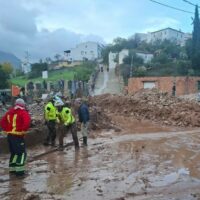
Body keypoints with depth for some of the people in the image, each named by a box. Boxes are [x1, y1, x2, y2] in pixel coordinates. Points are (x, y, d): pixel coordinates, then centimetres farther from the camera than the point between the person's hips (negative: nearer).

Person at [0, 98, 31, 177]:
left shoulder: (9, 112, 14)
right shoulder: (23, 112, -9)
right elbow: (27, 122, -26)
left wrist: (7, 130, 14)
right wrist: (23, 130, -14)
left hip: (10, 135, 8)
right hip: (18, 136, -7)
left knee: (13, 152, 20)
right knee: (22, 152, 1)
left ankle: (12, 169, 27)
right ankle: (19, 170, -1)